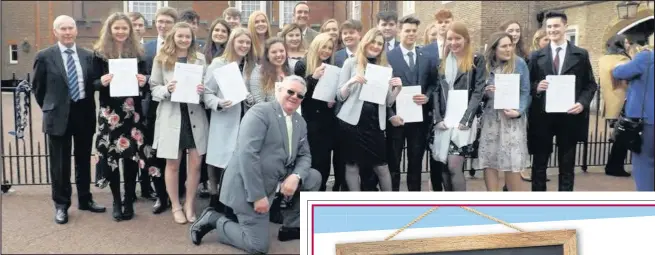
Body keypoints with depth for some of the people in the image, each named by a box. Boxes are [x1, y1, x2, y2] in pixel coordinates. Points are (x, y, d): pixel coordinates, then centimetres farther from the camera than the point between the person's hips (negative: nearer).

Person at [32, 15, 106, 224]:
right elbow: (38, 87, 4)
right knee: (60, 163, 6)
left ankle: (85, 200, 28)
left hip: (84, 113, 3)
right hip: (58, 115, -3)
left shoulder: (88, 56, 5)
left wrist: (89, 108, 7)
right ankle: (61, 205, 20)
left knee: (84, 160, 14)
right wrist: (49, 109, 7)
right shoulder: (45, 56, -3)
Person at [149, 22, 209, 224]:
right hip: (171, 116, -1)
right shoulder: (161, 59, 1)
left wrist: (202, 90, -13)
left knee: (196, 163, 4)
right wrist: (167, 89, -17)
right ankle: (176, 206, 24)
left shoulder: (200, 58, 5)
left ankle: (189, 205, 22)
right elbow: (153, 89, 3)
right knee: (172, 164, 8)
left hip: (195, 115, 2)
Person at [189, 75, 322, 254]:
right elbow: (247, 153, -24)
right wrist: (258, 195, -25)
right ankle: (215, 220, 12)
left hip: (275, 181, 8)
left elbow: (304, 156, 12)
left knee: (314, 177, 3)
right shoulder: (259, 112, -16)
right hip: (247, 186, -8)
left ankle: (291, 227, 15)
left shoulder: (300, 123, 9)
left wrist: (296, 176, -12)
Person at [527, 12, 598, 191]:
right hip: (542, 117, 1)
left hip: (569, 116, 0)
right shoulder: (536, 56, 5)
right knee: (539, 163, 8)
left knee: (567, 164, 8)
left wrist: (582, 103, -12)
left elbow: (591, 85, 5)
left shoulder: (581, 55, 4)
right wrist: (536, 87, -15)